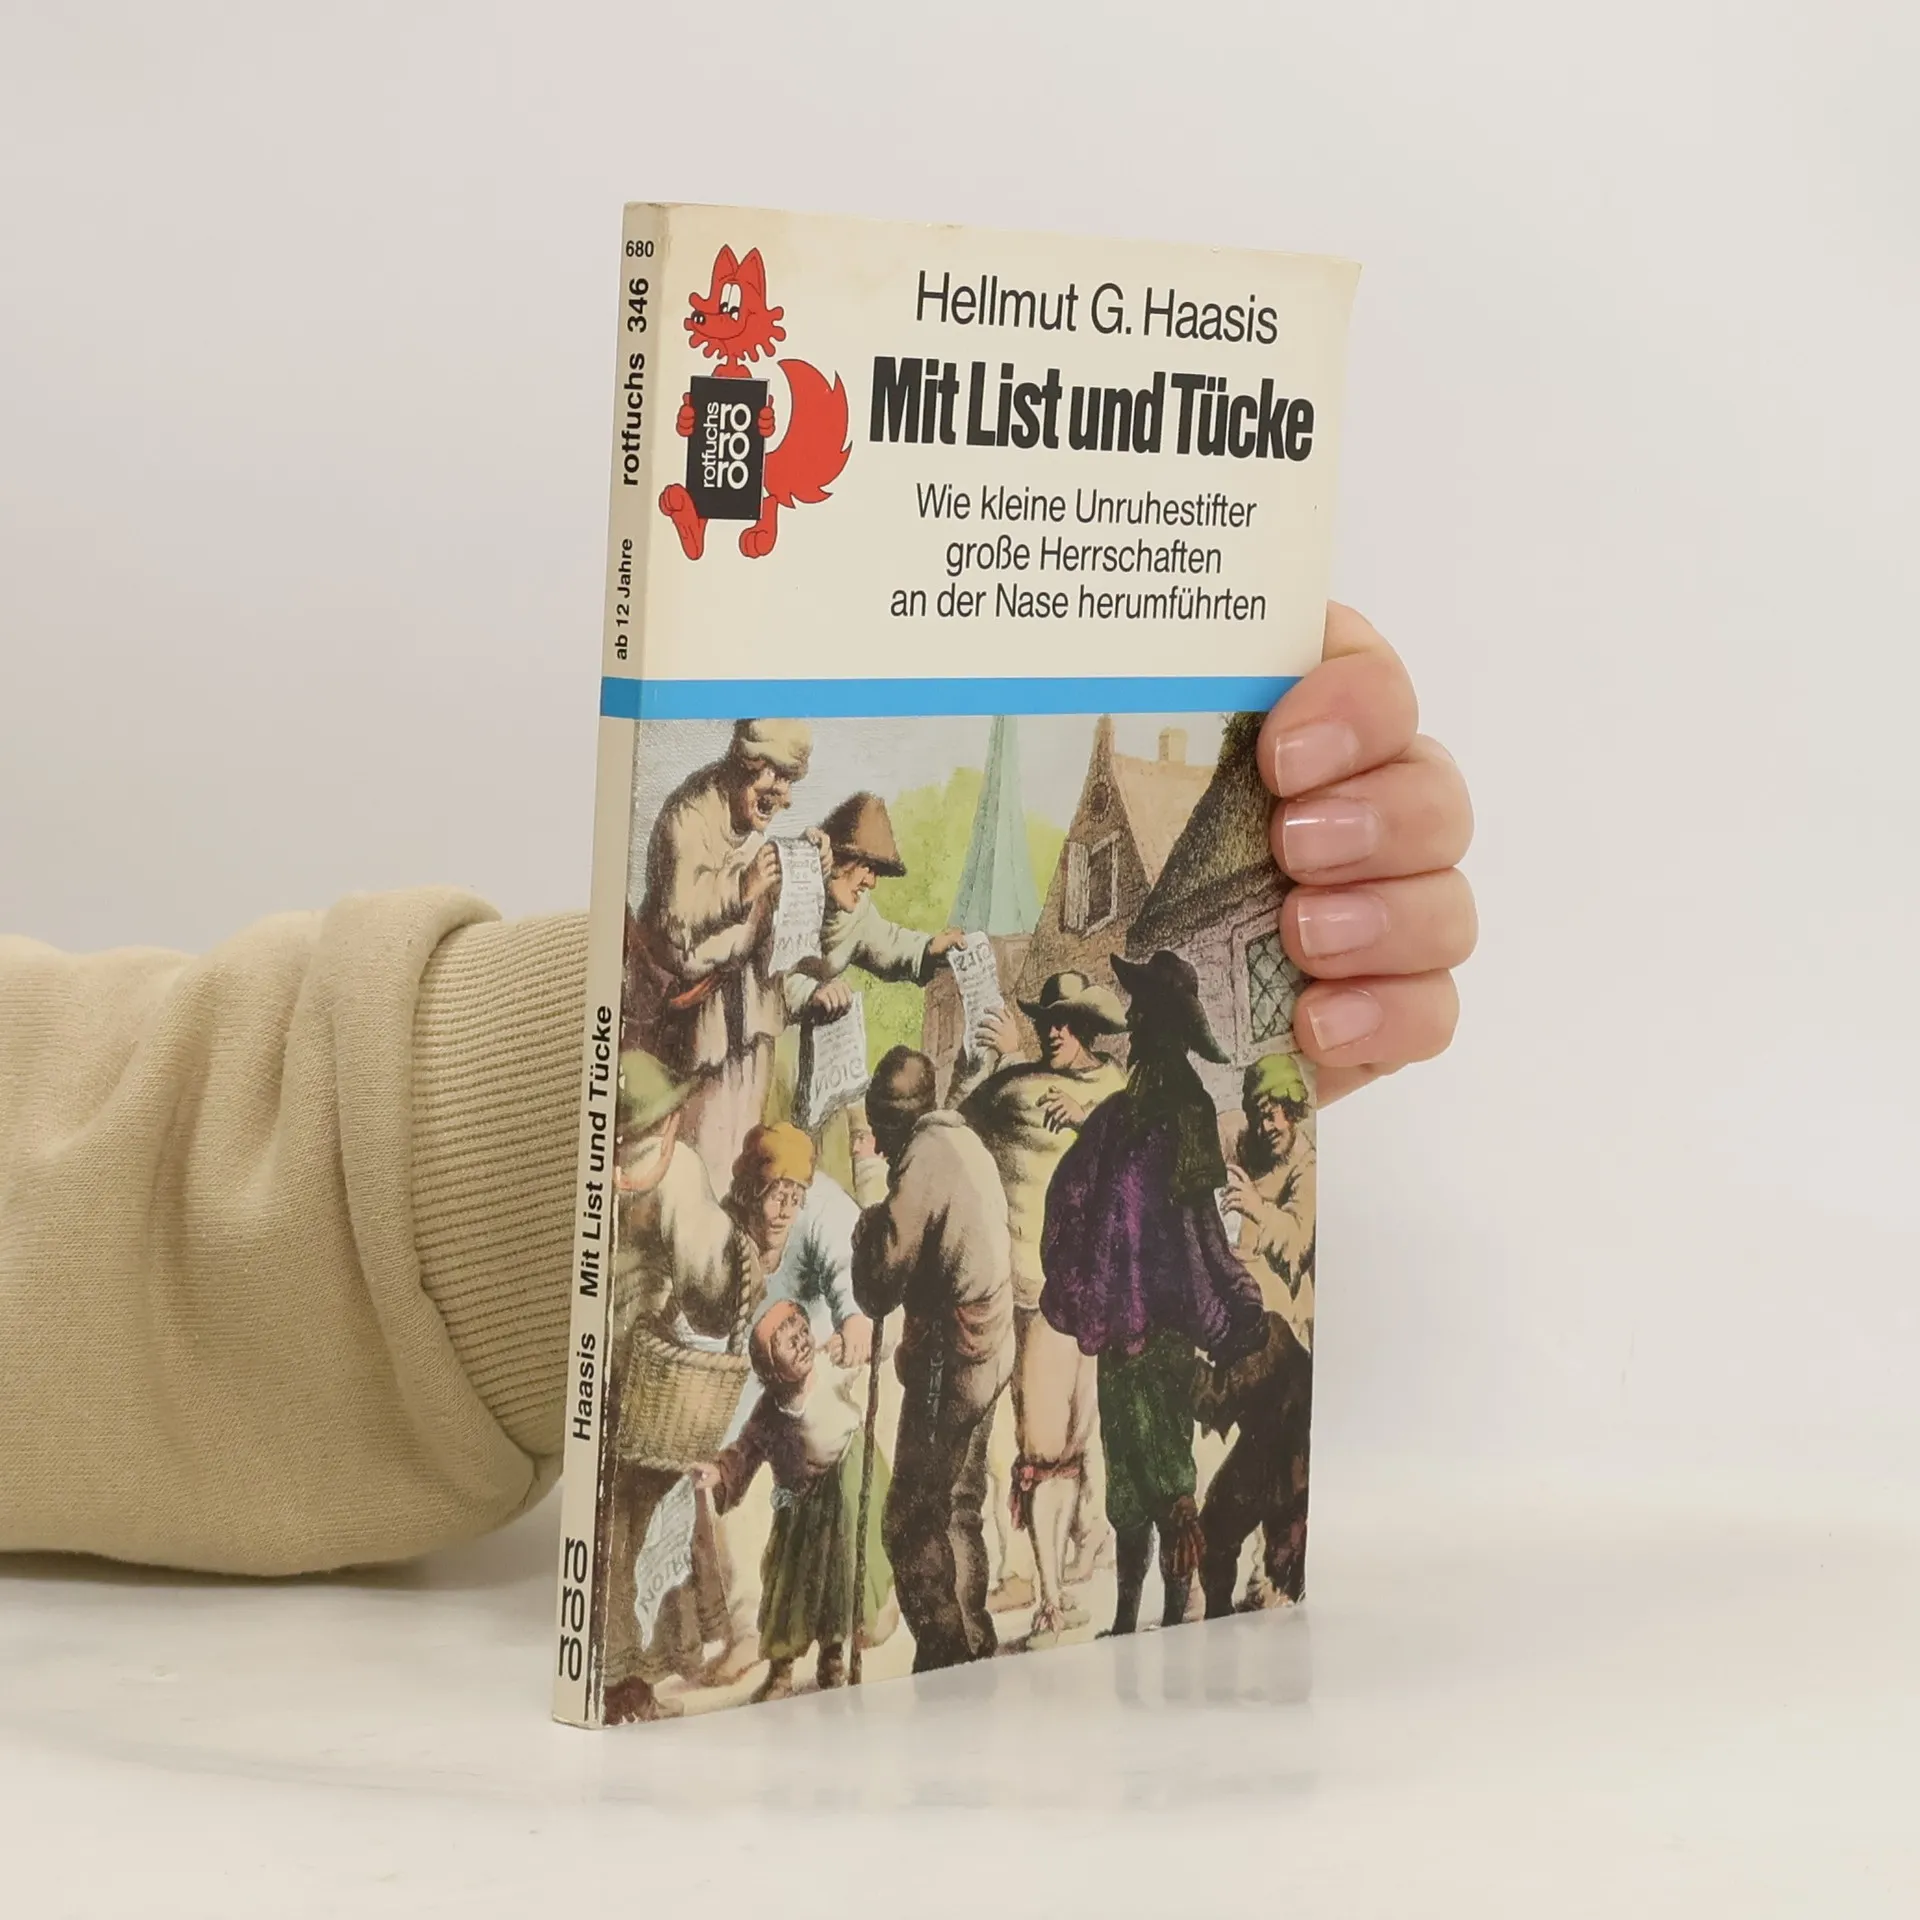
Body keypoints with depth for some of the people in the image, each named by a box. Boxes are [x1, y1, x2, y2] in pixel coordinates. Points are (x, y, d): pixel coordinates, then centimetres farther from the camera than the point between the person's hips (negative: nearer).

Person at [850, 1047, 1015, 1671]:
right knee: (957, 1510, 19)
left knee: (911, 1523, -5)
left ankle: (946, 1661, -4)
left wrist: (869, 1220, -2)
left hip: (947, 1359, -10)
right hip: (987, 1352, 10)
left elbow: (880, 1287, -17)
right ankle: (975, 1649, 26)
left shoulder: (923, 1159, -18)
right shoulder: (965, 1143, 11)